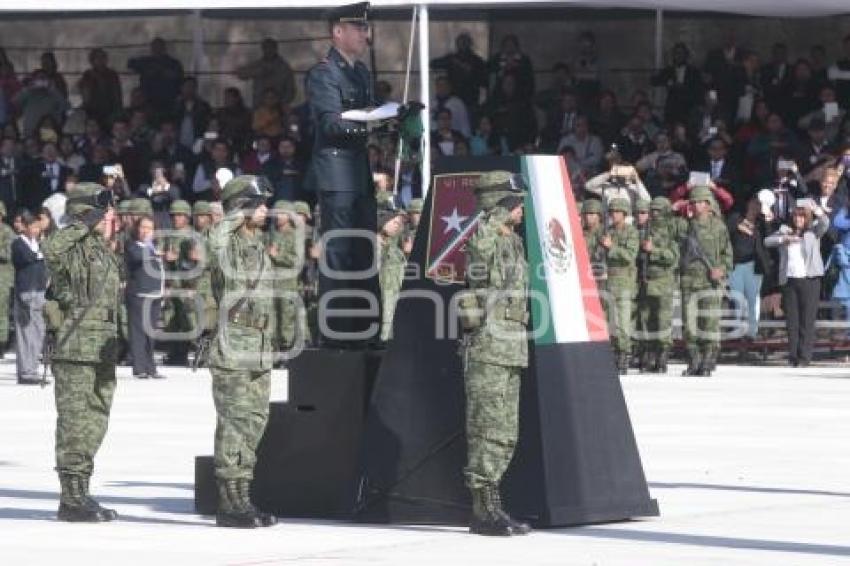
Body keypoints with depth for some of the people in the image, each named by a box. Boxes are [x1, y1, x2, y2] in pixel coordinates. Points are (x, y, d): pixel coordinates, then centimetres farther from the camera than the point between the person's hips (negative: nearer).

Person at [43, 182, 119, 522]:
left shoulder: (103, 252, 19)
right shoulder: (74, 249, -10)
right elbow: (51, 250, -36)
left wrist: (113, 351, 25)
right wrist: (85, 225, -27)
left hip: (103, 354, 9)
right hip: (75, 352, -9)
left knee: (95, 424, 13)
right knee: (75, 423, -7)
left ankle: (80, 494, 21)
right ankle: (72, 498, -4)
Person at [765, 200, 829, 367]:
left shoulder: (813, 231, 5)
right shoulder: (785, 230, 12)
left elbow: (825, 223, -13)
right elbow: (767, 241, 2)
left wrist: (816, 210, -30)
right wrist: (784, 239, -14)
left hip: (809, 279, -3)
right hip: (789, 280, 3)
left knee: (807, 320, -5)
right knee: (791, 320, 4)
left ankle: (804, 356, -4)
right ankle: (793, 355, 10)